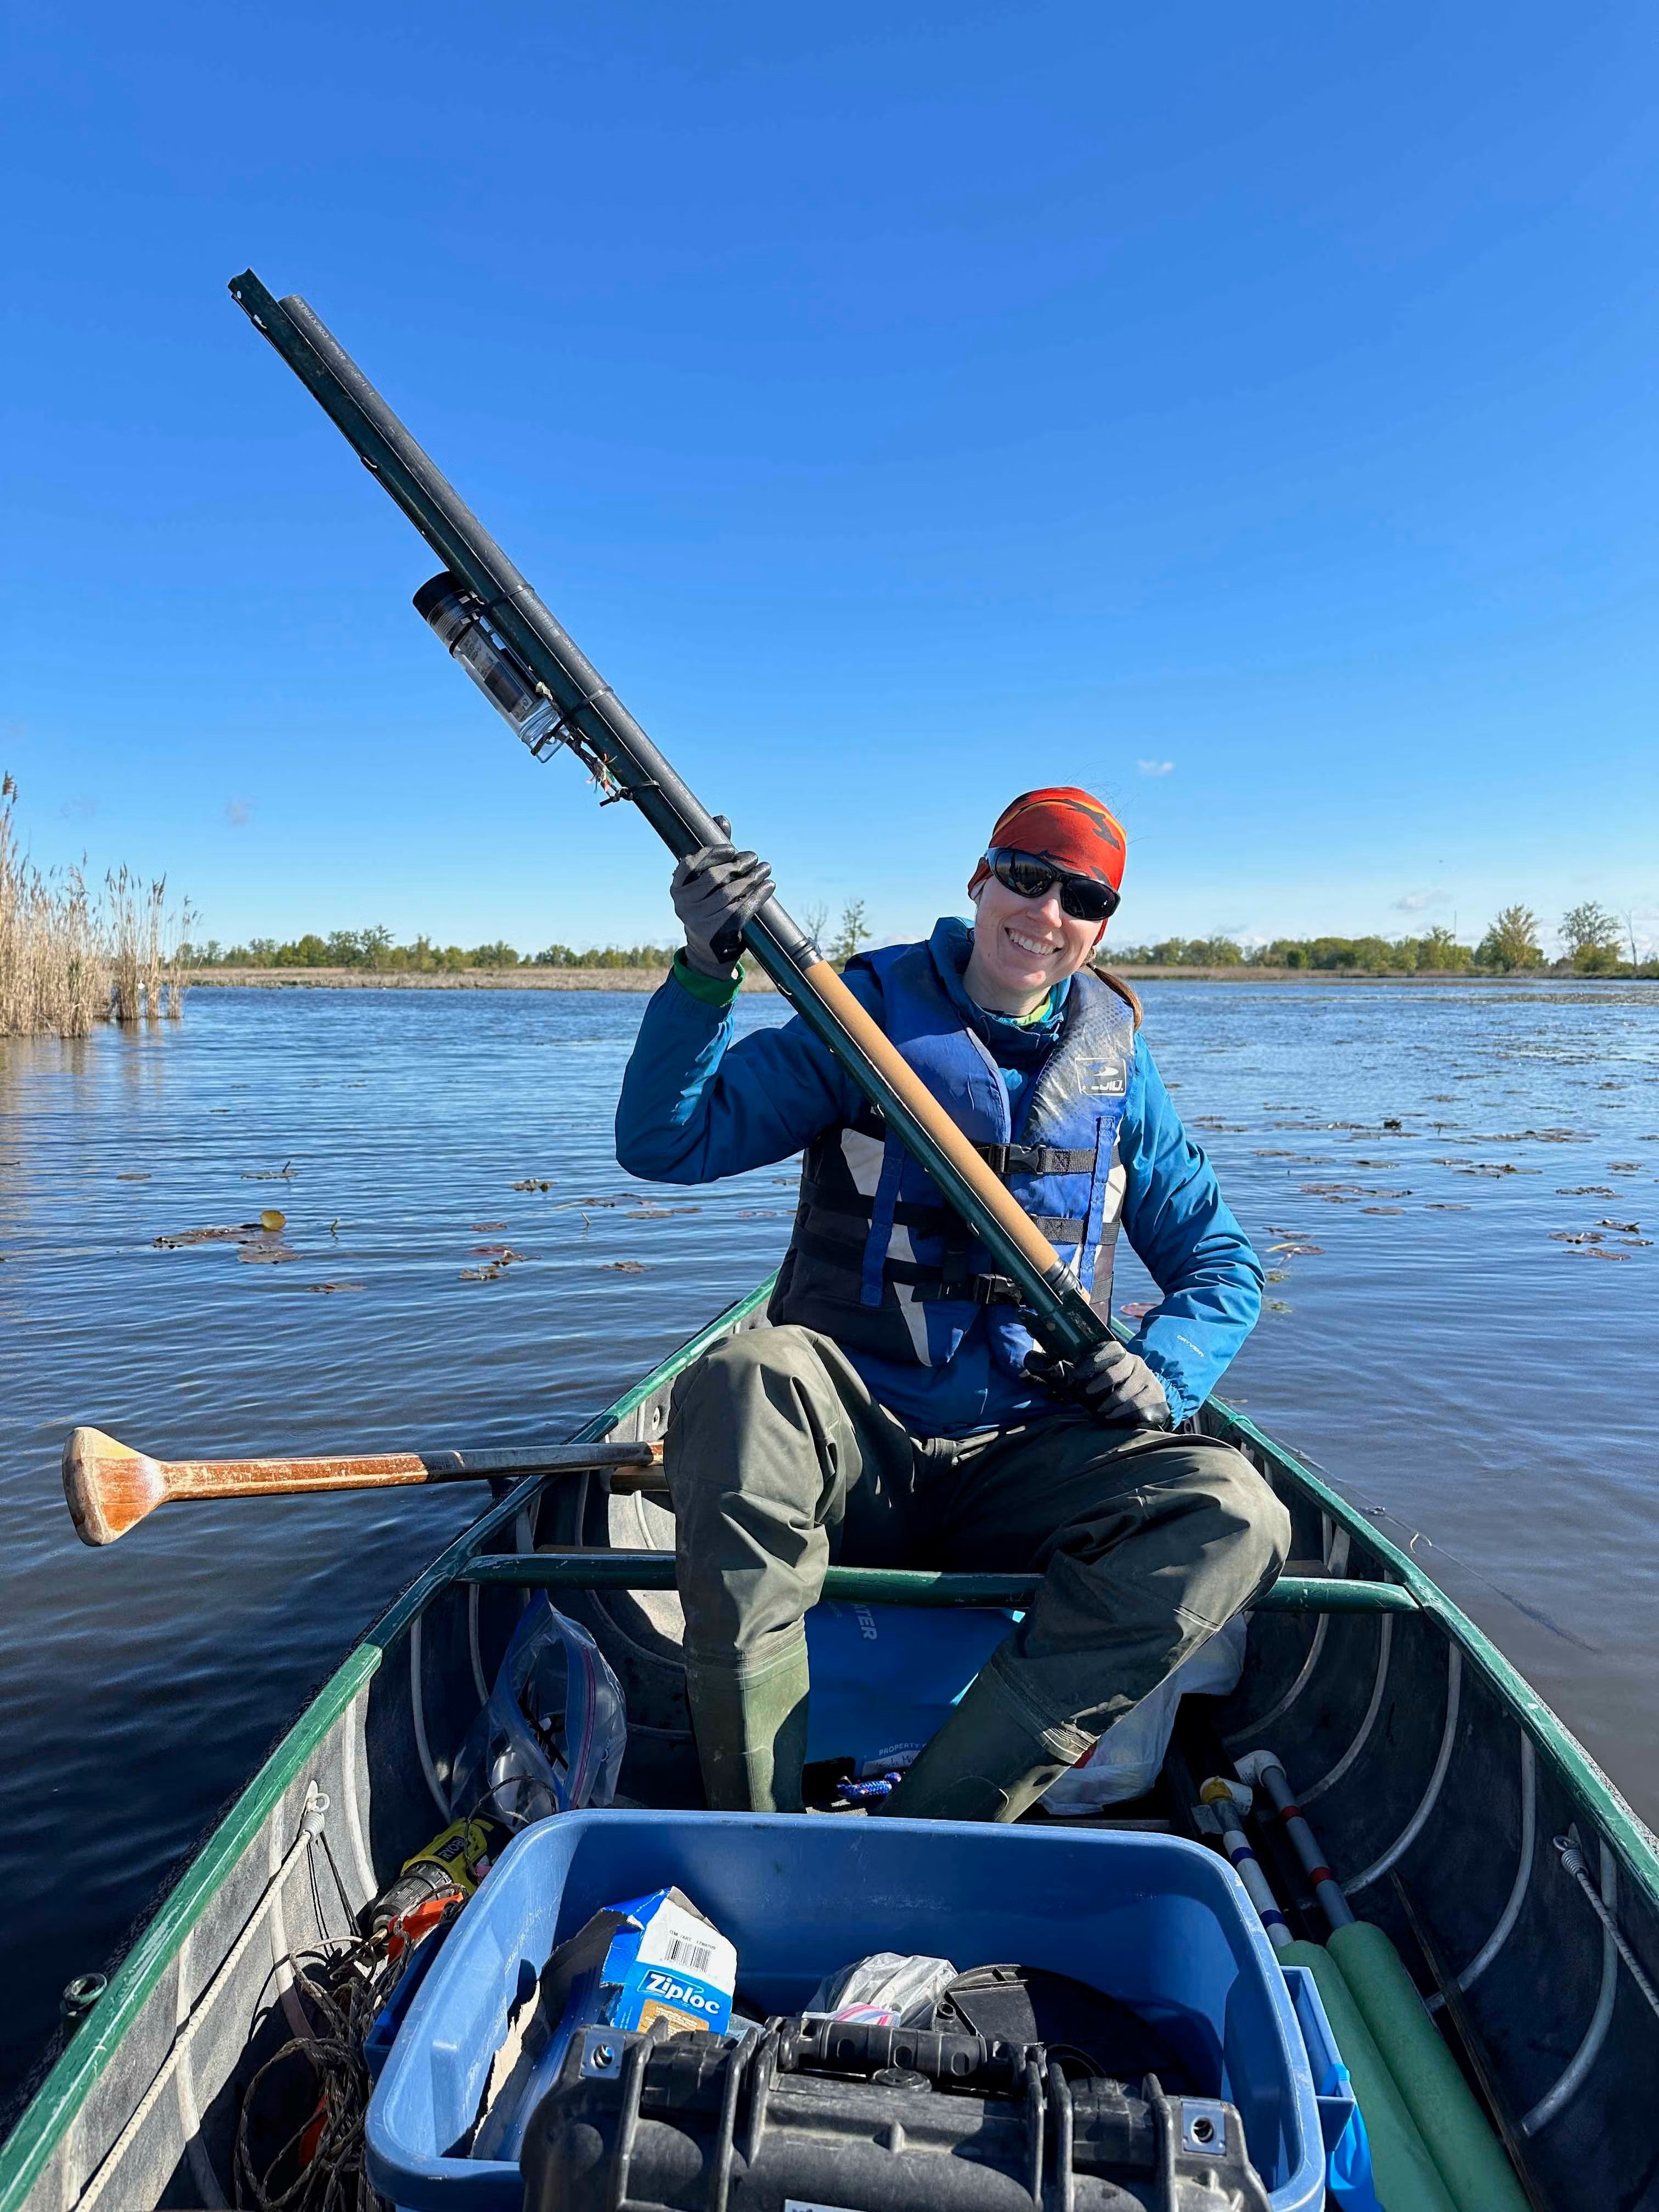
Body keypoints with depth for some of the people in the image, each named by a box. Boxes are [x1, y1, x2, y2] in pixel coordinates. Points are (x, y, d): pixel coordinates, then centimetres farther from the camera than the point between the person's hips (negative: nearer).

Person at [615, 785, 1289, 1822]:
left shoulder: (1113, 1065, 10)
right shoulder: (866, 1014, 2)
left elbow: (1221, 1263, 15)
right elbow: (665, 1143, -6)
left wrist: (1161, 1373, -6)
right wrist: (705, 973, -21)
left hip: (1020, 1461, 3)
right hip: (850, 1442, -2)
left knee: (1235, 1516, -24)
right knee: (746, 1376, -35)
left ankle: (935, 1824, -23)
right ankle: (753, 1835, -25)